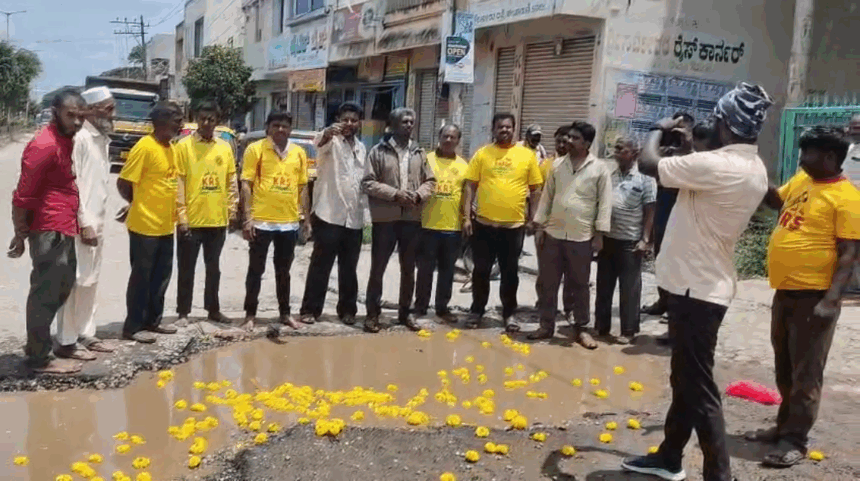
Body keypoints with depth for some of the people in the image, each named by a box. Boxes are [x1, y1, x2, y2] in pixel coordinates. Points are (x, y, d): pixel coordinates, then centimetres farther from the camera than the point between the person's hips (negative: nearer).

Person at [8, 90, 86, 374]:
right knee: (46, 293, -1)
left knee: (61, 289, 18)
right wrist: (20, 235, -12)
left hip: (64, 230, 10)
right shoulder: (44, 145, -17)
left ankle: (37, 345, 31)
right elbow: (22, 195, -17)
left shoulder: (65, 141, 14)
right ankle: (39, 358, 10)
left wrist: (82, 225, 20)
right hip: (49, 231, -10)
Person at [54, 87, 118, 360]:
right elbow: (71, 183, -17)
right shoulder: (80, 138, -13)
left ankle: (86, 335, 24)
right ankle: (66, 342, 5)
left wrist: (98, 222, 15)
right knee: (74, 282, -3)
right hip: (80, 224, -9)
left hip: (96, 223, 9)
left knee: (90, 281, 14)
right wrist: (84, 222, -18)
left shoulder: (102, 140, 15)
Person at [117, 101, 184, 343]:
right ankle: (133, 326, 12)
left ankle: (152, 320, 27)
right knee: (141, 277, 1)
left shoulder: (170, 148, 10)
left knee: (161, 275, 15)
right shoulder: (144, 147, -16)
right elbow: (123, 183, -14)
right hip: (144, 225, -8)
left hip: (165, 226, 8)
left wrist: (171, 210, 11)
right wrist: (140, 205, 1)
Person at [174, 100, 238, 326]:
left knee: (213, 267, 14)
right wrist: (181, 216, -13)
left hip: (218, 220, 4)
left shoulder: (225, 147, 7)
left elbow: (232, 181, 12)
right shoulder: (184, 146, -5)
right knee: (187, 269, 6)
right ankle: (183, 312, 16)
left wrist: (232, 208, 5)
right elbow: (178, 183, -8)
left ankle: (213, 309, 26)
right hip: (191, 221, -4)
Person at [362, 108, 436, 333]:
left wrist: (418, 195, -10)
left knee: (409, 269, 12)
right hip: (385, 218, -4)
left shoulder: (419, 153, 11)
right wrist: (395, 194, -17)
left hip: (412, 218, 4)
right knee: (378, 268, 2)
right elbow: (368, 182, -7)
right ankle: (373, 313, 13)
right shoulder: (379, 151, -1)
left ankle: (405, 312, 24)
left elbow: (430, 181, 11)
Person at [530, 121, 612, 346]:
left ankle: (581, 329, 18)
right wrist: (539, 226, 5)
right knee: (548, 282, 8)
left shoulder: (600, 169, -4)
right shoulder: (557, 165, 7)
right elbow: (547, 196, 9)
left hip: (582, 237, -3)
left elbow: (605, 203, -5)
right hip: (553, 234, 3)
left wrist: (599, 234, -8)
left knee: (579, 284, 7)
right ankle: (546, 325, 19)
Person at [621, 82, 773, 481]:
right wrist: (690, 146, 16)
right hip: (706, 285, 10)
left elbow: (648, 164, -18)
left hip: (696, 288, -10)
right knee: (684, 379, 18)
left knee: (699, 386, -2)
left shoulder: (716, 166, -23)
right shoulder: (755, 170, 7)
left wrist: (660, 130, 0)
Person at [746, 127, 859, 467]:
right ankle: (785, 425, 31)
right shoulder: (801, 180, 10)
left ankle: (795, 440, 9)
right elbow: (777, 201, 30)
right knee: (784, 367, 17)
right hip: (785, 291, 8)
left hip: (814, 296, -8)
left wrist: (830, 300, -24)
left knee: (805, 371, 1)